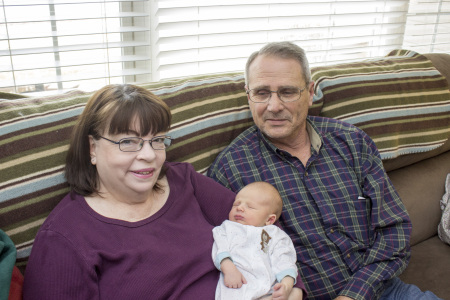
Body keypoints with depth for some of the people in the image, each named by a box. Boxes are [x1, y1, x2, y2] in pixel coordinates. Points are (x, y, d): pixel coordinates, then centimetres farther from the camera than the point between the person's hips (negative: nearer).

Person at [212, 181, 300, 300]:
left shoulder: (274, 234, 22)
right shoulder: (227, 228, 26)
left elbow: (283, 261, 9)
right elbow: (220, 250, 7)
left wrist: (287, 285, -11)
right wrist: (229, 268, -14)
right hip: (234, 288, 0)